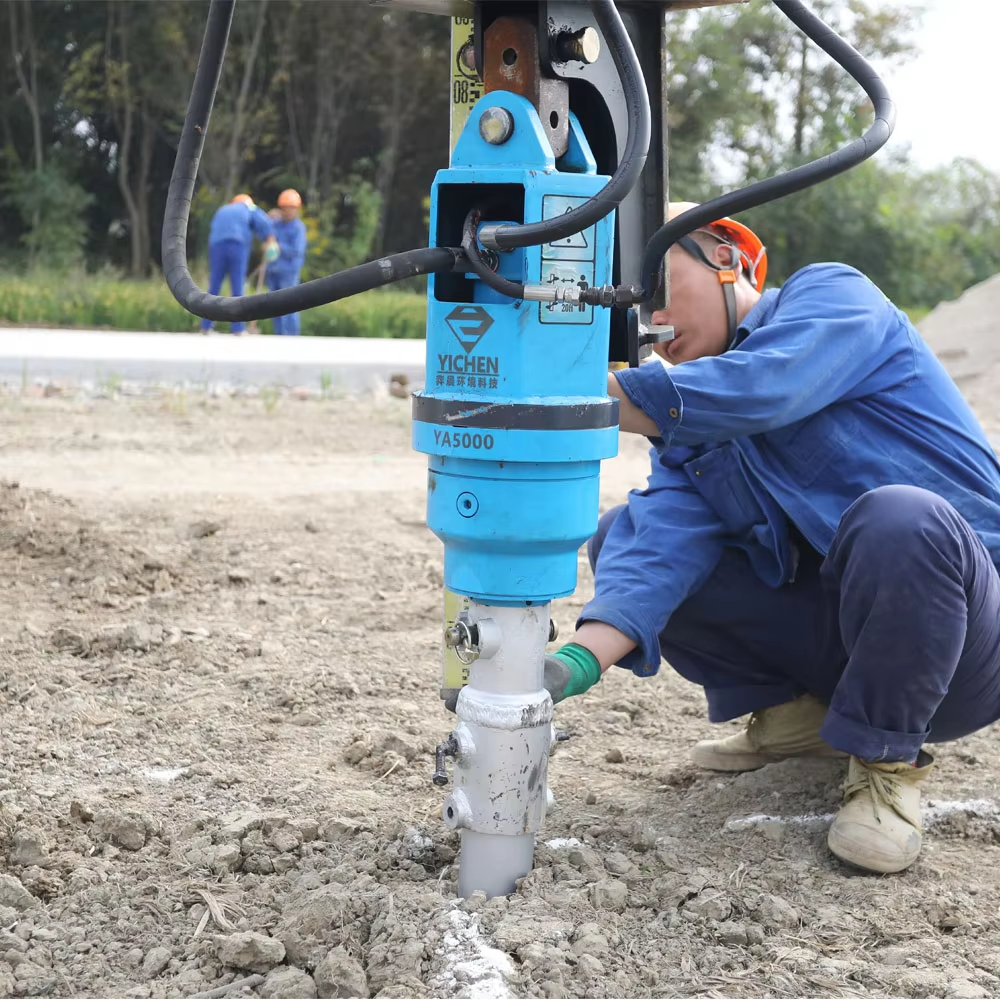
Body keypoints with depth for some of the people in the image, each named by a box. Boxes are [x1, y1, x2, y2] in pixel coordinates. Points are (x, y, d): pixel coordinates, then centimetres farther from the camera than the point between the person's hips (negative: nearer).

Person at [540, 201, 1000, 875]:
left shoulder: (830, 292, -6)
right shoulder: (690, 429, 9)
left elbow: (758, 391, -29)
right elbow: (663, 547, -11)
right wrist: (581, 659, -30)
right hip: (825, 630, 6)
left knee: (896, 516, -38)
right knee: (625, 537, -2)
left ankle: (888, 762, -14)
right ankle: (795, 713, 7)